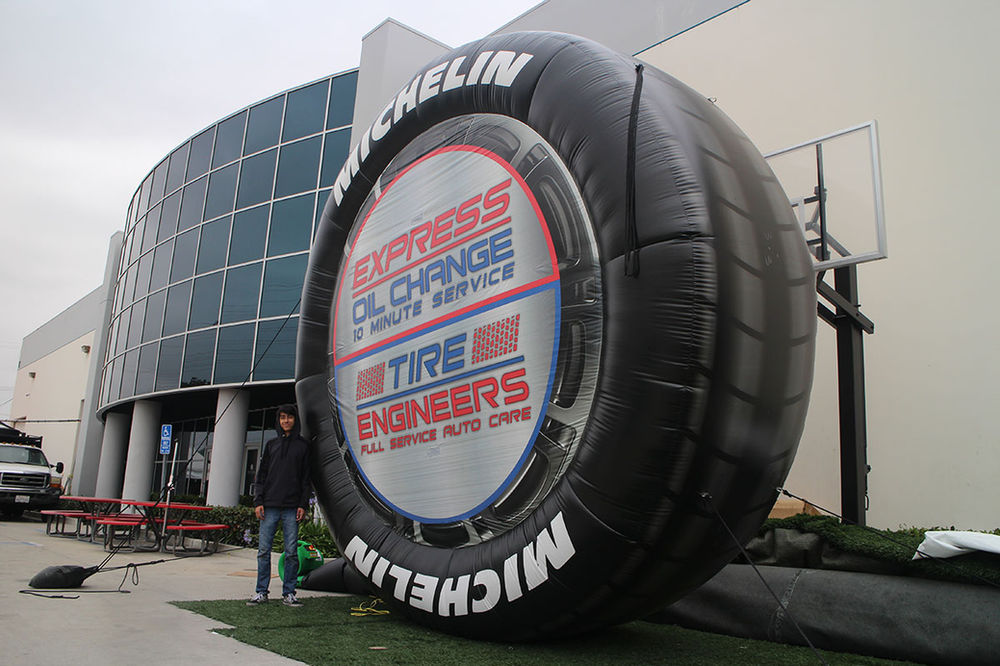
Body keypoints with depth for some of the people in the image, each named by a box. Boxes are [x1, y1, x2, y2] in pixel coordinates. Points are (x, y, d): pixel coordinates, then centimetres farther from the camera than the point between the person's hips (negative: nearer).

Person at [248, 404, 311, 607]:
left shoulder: (303, 445, 7)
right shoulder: (271, 444, 14)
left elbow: (306, 478, 5)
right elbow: (261, 475, 12)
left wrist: (303, 505, -3)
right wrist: (258, 502, 1)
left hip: (292, 508, -2)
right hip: (270, 506, 2)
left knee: (291, 552, 0)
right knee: (264, 550, 3)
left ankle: (288, 593, 8)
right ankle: (261, 592, 12)